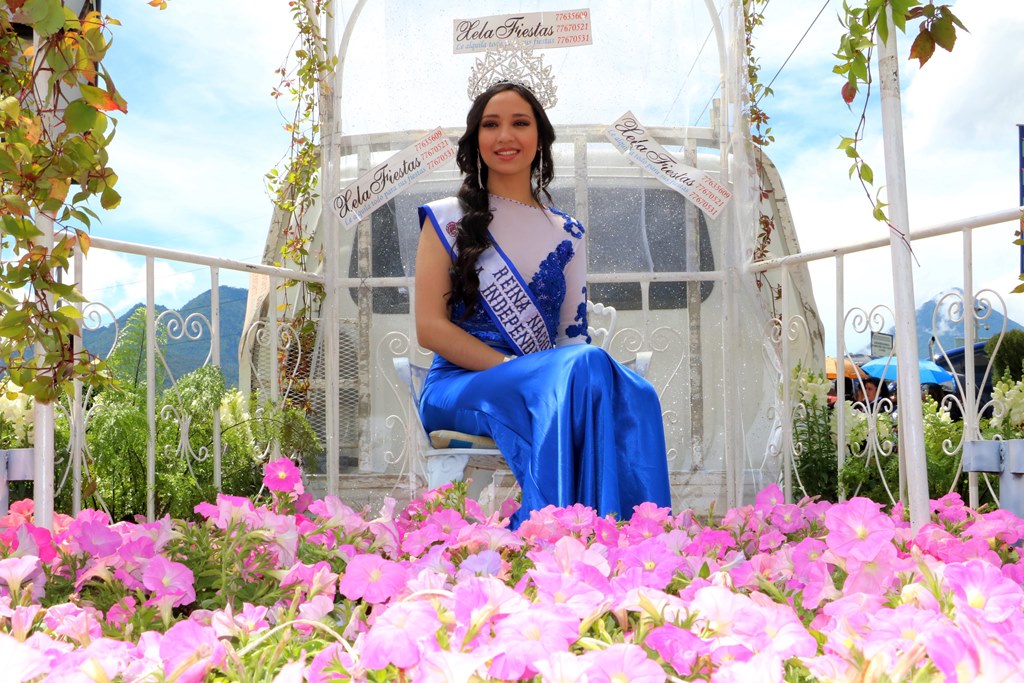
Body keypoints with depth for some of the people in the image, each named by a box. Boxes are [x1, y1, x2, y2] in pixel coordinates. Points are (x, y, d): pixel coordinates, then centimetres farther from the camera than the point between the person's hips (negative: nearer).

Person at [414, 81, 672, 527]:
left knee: (630, 392, -32)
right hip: (460, 385, -3)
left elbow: (573, 334, 13)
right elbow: (430, 327, -1)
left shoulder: (567, 235, 18)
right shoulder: (447, 219, 8)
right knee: (588, 366, -33)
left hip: (555, 381, 3)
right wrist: (515, 368, -13)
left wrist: (576, 371, -12)